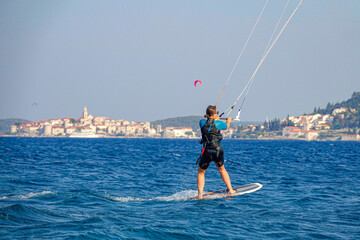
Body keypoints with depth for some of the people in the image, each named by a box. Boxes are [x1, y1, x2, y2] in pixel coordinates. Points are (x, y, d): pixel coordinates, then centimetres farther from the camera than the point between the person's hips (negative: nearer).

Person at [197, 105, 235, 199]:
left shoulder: (202, 122, -3)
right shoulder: (219, 124, -6)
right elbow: (226, 126, 17)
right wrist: (228, 121, 40)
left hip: (206, 152, 0)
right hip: (218, 150, 0)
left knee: (201, 172, 14)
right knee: (221, 169, 24)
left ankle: (200, 195, 3)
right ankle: (230, 189, 30)